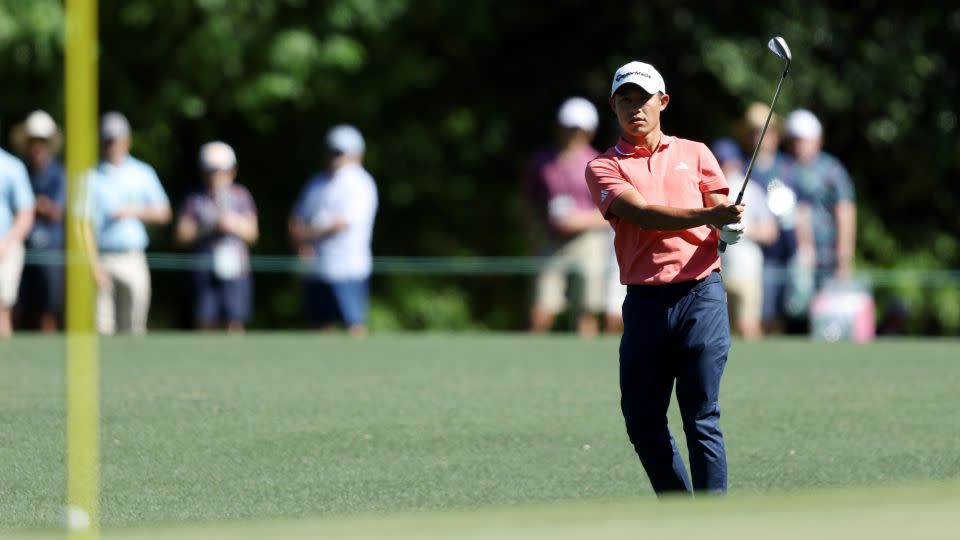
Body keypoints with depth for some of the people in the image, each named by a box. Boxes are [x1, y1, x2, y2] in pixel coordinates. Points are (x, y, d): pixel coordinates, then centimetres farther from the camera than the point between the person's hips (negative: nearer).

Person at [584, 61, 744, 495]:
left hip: (699, 293, -1)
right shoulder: (603, 167, 7)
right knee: (642, 422, 3)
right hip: (645, 303, 1)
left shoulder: (694, 153, 14)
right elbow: (644, 215, -11)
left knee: (702, 418, -6)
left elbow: (723, 218, 8)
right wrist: (707, 216, -26)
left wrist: (729, 228, -17)